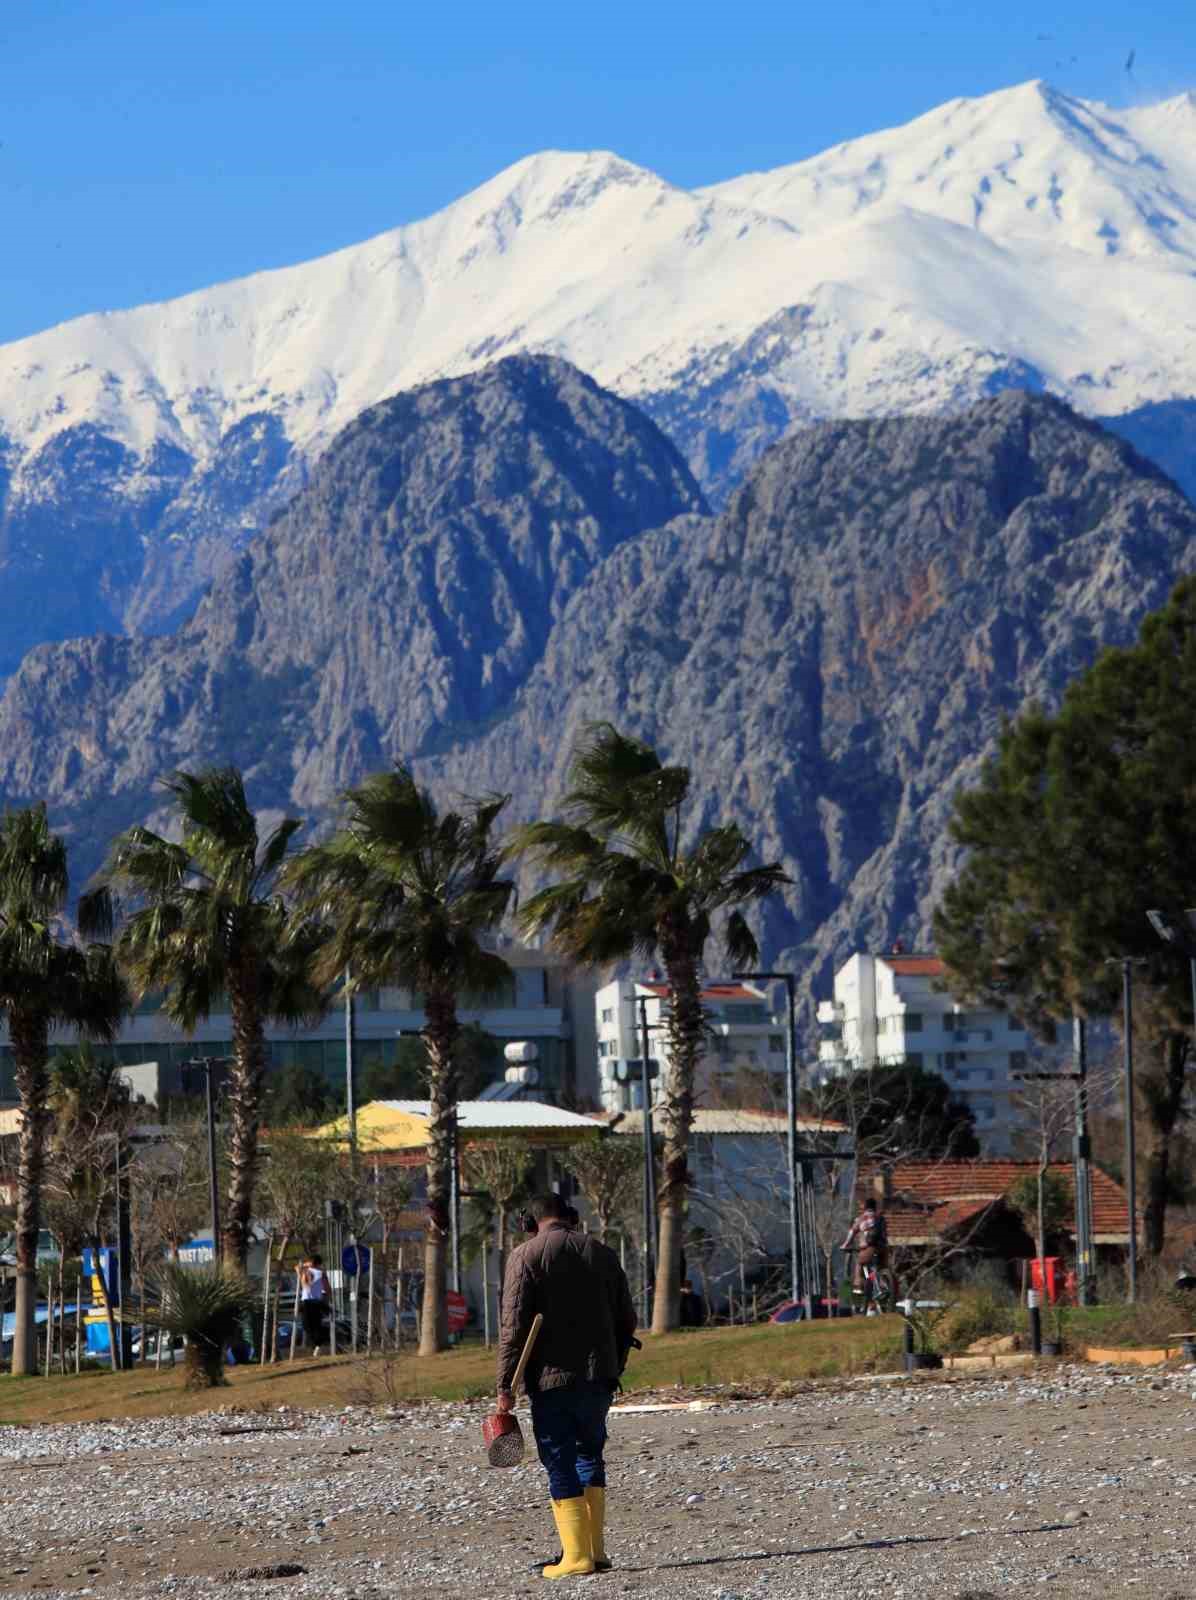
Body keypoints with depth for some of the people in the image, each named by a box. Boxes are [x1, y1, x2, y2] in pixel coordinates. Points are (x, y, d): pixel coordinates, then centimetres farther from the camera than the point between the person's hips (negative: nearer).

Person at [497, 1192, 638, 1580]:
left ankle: (577, 1555, -7)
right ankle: (595, 1549, 13)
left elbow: (514, 1325, -10)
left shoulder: (527, 1256, -3)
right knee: (589, 1453, 17)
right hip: (599, 1375, 5)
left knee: (561, 1463, -2)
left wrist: (505, 1385, -10)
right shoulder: (602, 1254, 12)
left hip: (552, 1377, -5)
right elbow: (627, 1319, 13)